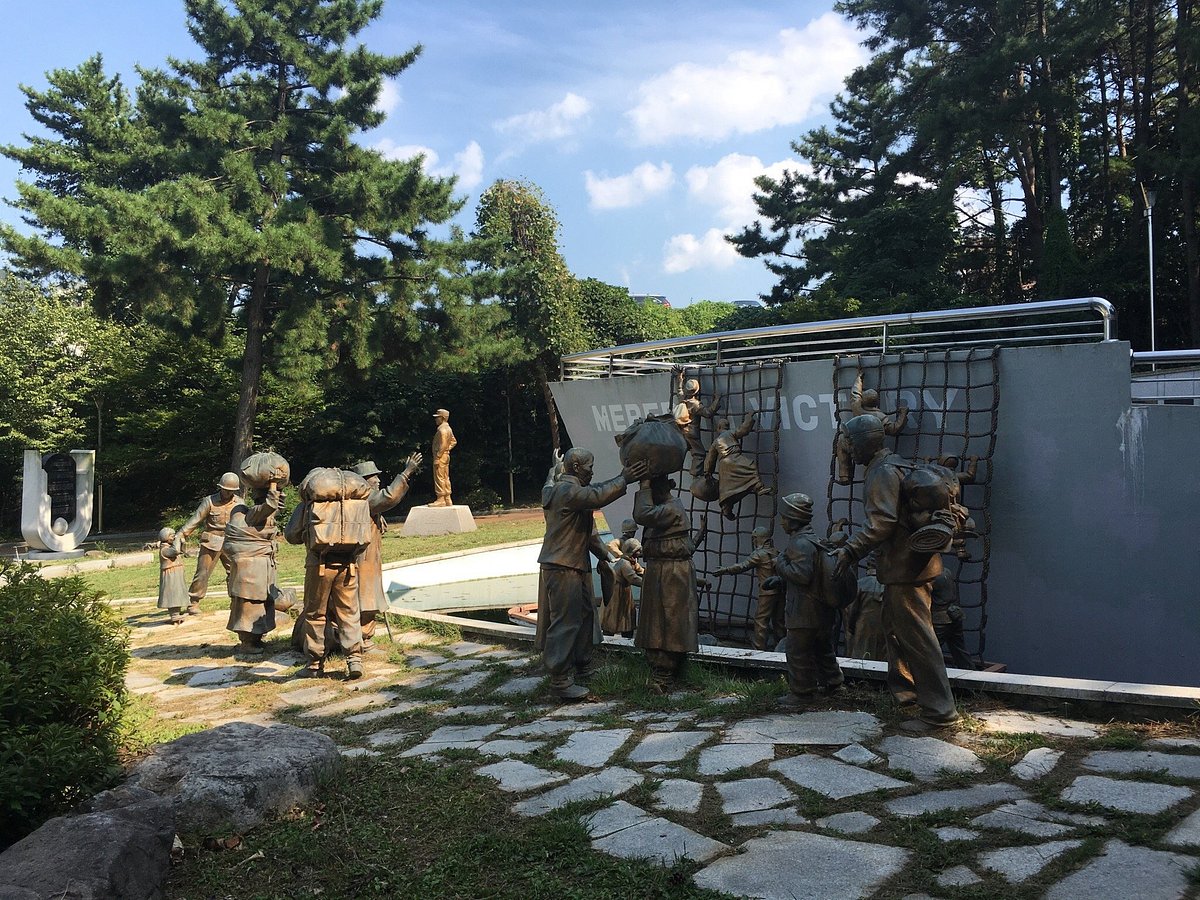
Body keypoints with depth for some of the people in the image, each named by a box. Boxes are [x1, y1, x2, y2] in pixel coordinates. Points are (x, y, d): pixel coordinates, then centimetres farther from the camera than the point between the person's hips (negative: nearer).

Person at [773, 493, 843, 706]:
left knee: (798, 652, -1)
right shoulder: (813, 539, 14)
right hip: (822, 608, 10)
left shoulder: (800, 543, -20)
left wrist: (781, 564, -14)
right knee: (824, 648, 21)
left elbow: (802, 574, -28)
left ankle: (800, 694, 5)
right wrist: (778, 580, 19)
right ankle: (833, 683, 33)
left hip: (805, 612, -10)